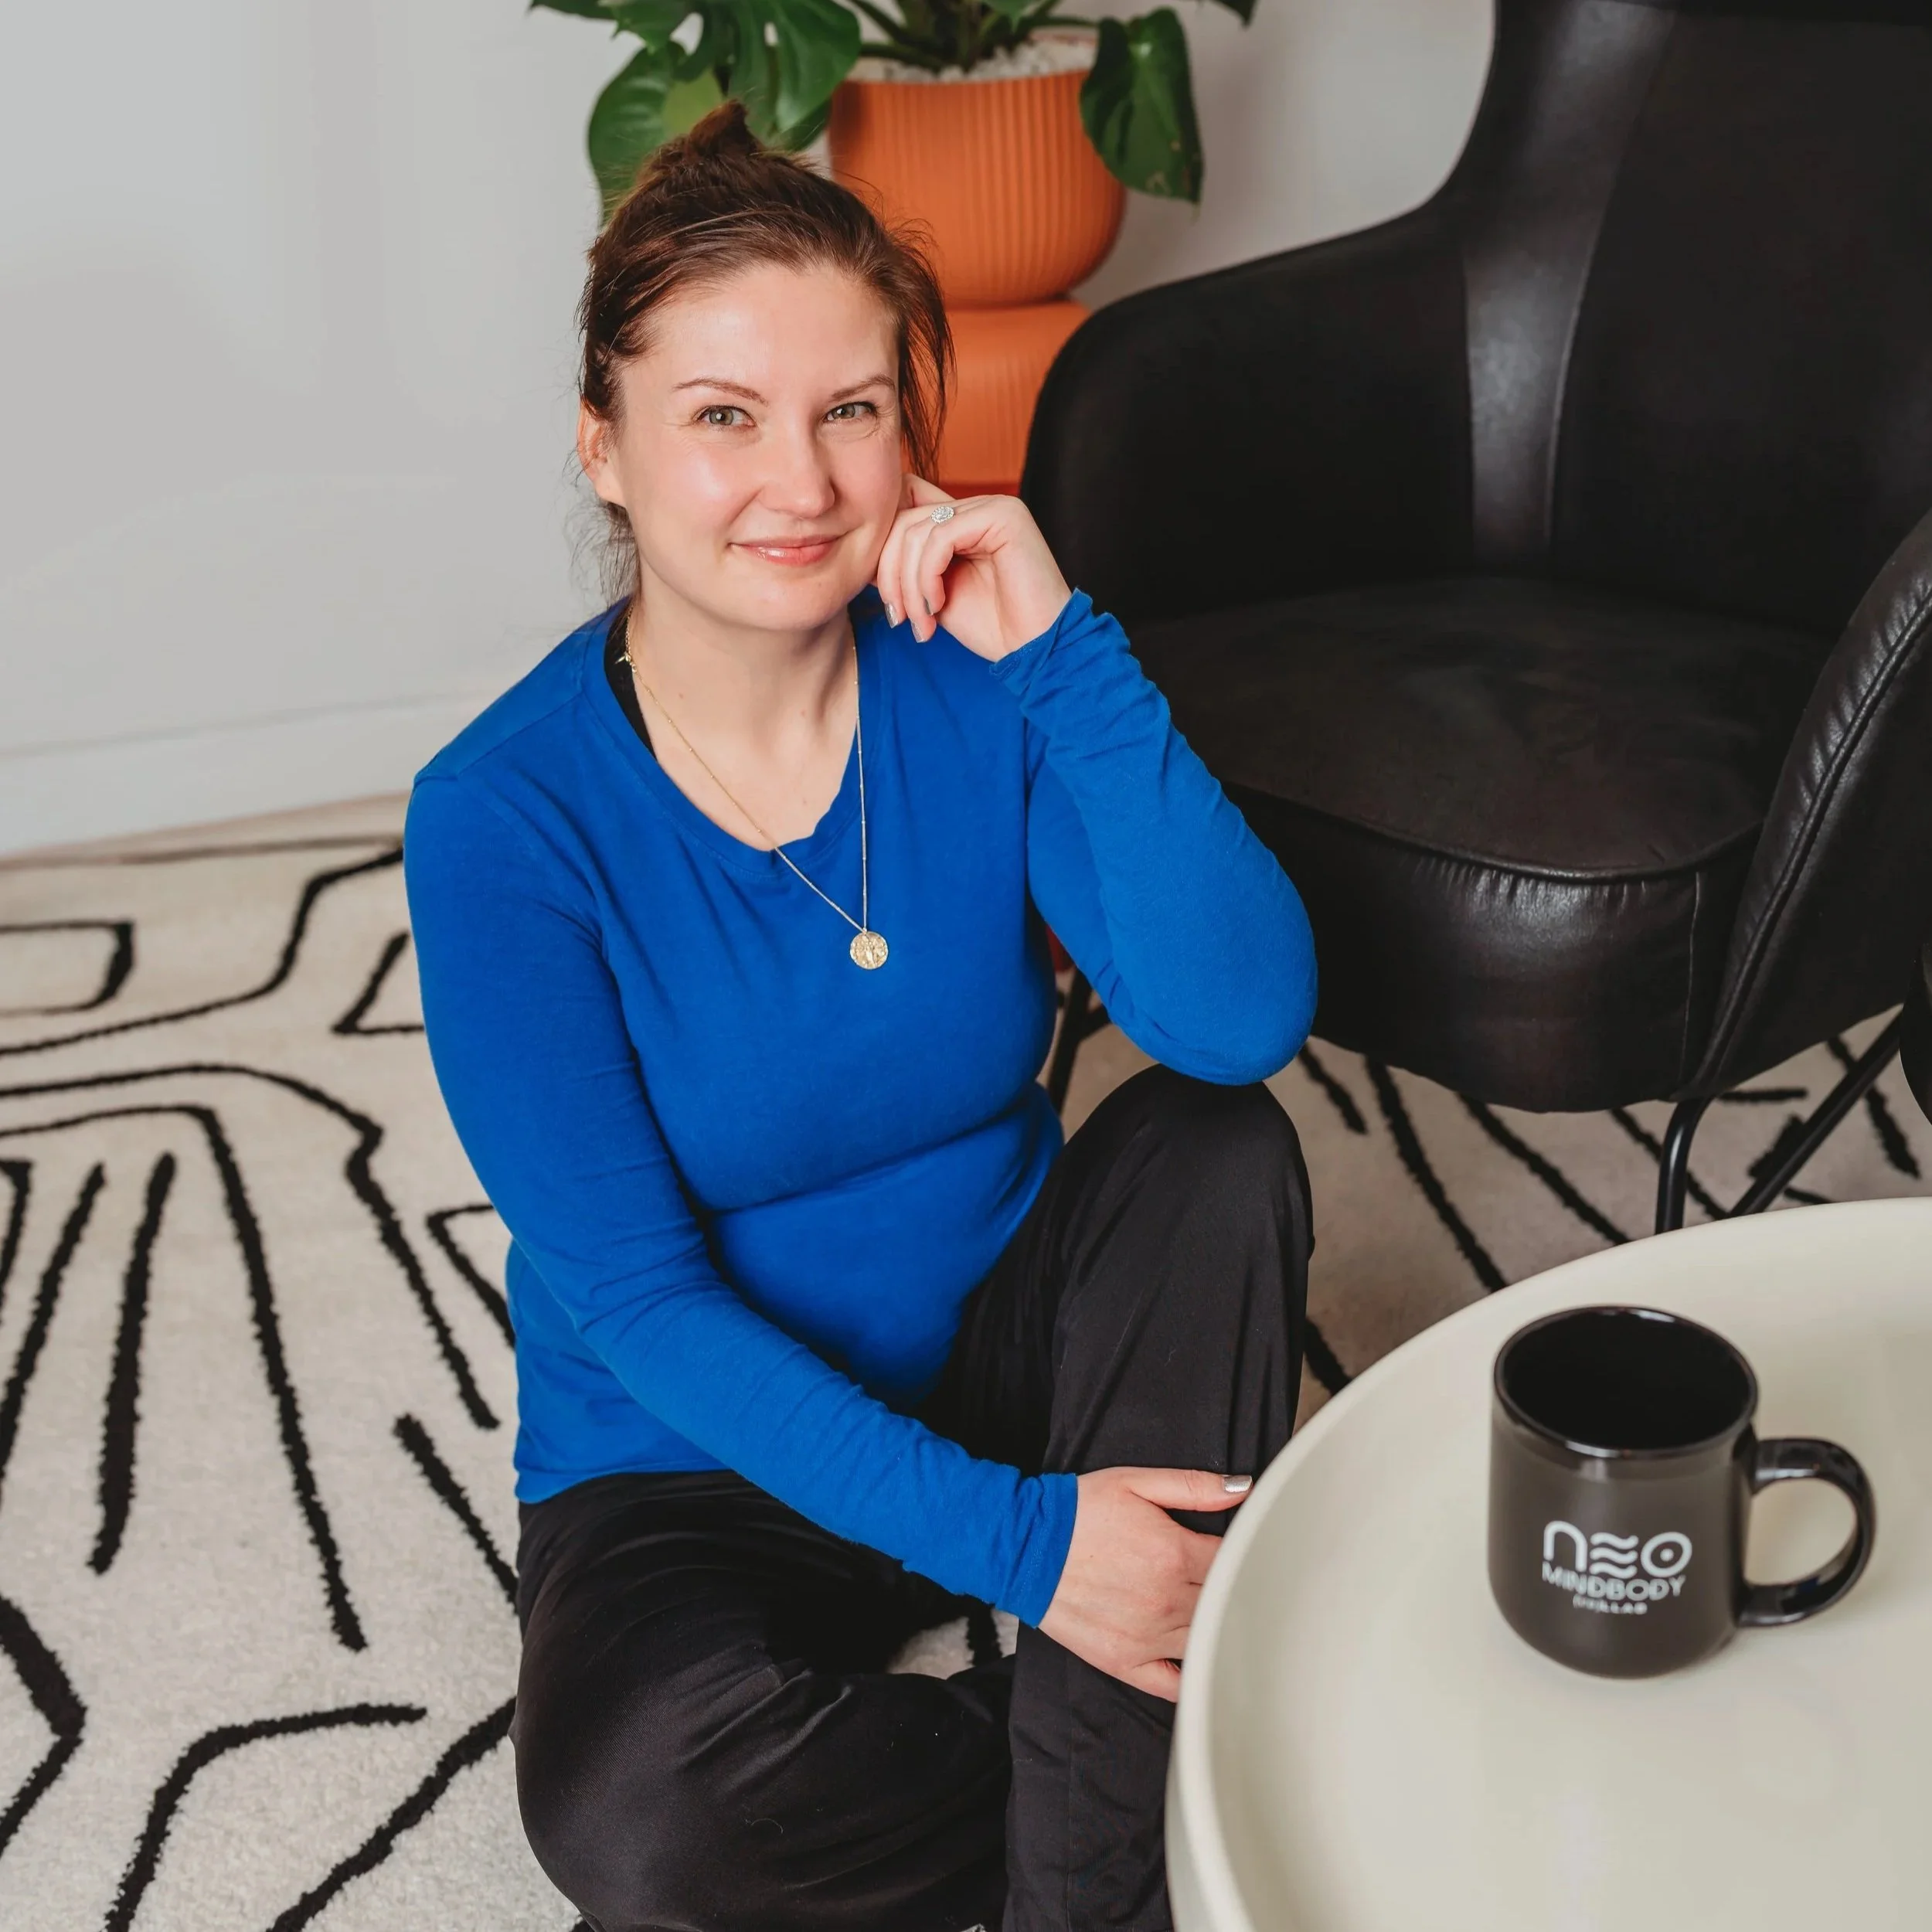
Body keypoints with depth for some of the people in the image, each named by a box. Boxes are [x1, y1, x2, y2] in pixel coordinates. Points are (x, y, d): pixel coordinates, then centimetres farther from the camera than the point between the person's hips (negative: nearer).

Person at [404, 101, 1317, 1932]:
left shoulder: (975, 675, -12)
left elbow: (1244, 1018, -23)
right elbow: (635, 1293, -19)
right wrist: (1005, 1536, -25)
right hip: (712, 1455, -3)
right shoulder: (505, 817, -19)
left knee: (1217, 1147, -24)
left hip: (1004, 1350, 3)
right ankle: (1193, 1775, -5)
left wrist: (1064, 656, -32)